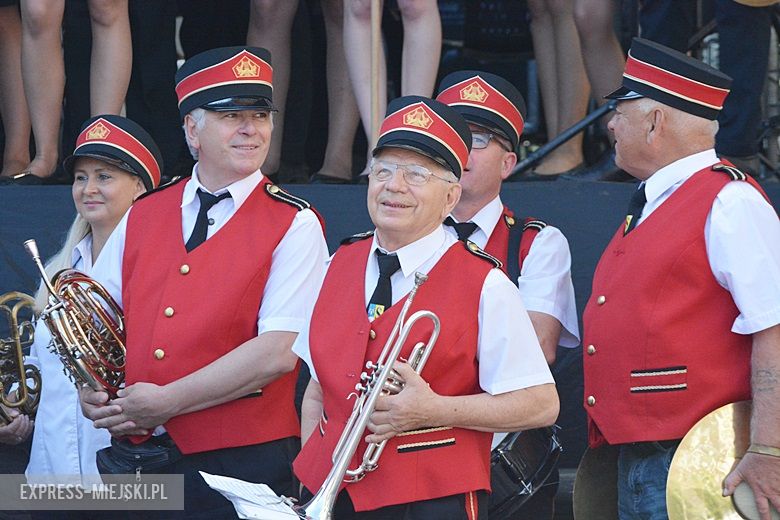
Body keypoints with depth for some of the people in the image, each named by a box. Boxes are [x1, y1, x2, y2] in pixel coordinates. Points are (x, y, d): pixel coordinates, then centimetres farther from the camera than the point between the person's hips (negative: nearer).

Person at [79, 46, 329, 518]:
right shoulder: (141, 218, 12)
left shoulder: (294, 226, -4)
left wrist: (167, 402, -17)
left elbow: (278, 353, -14)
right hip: (132, 456, 4)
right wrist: (92, 394, -7)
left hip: (238, 466, -4)